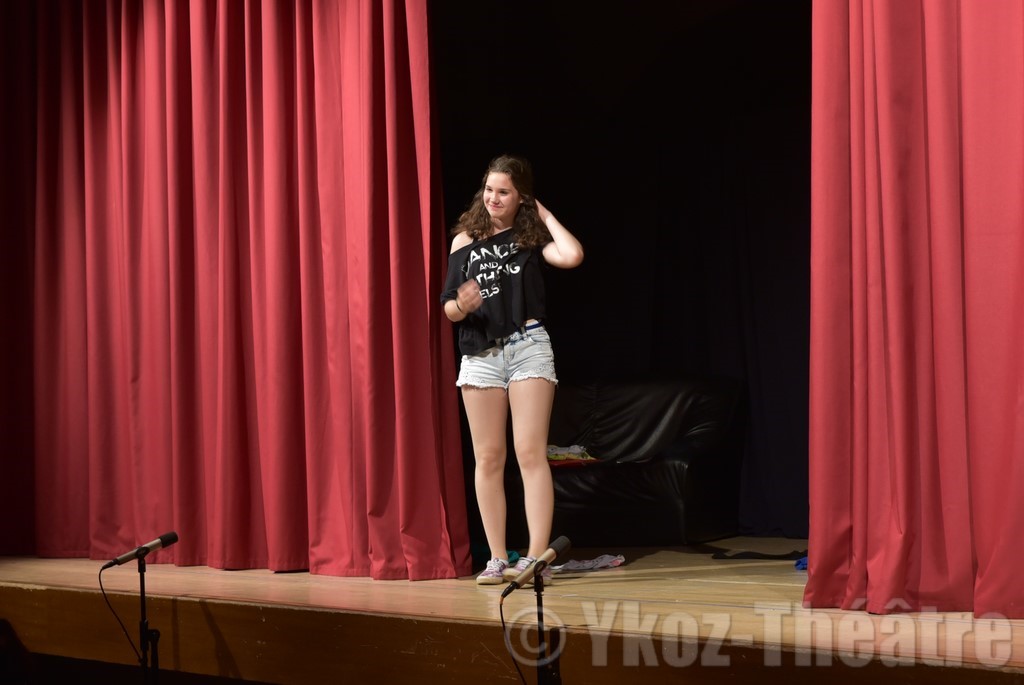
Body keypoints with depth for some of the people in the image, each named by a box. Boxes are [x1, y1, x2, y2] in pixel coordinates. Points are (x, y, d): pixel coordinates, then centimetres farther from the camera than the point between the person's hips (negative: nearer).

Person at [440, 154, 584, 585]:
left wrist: (545, 216, -2)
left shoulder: (531, 236, 5)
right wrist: (461, 305, -15)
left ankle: (536, 557, -11)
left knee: (530, 453, -8)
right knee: (488, 458, 4)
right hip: (479, 354, 3)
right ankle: (497, 560, 9)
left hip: (528, 347, -3)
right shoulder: (465, 241, 10)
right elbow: (449, 309, 8)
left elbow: (572, 256, -17)